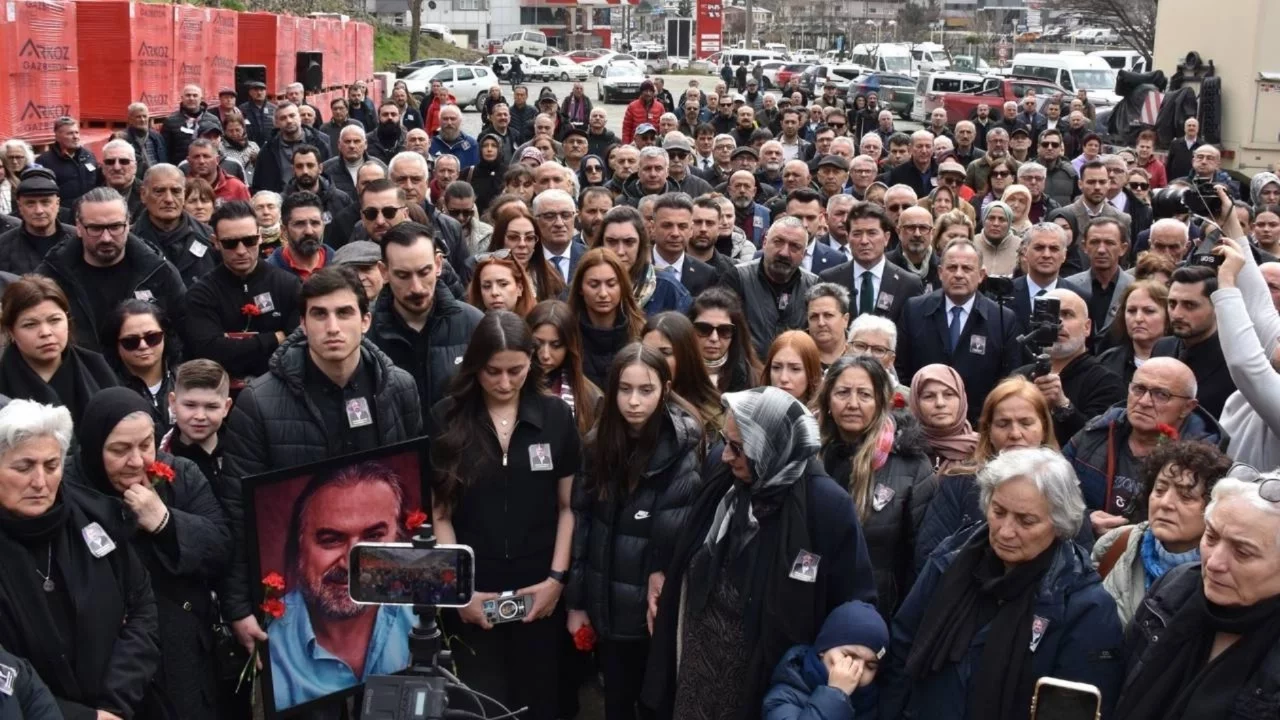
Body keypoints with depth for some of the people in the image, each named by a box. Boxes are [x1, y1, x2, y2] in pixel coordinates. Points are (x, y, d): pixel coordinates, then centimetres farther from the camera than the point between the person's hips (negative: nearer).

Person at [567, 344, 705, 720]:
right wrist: (576, 600, 3)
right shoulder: (597, 444, 0)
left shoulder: (683, 448, -15)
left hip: (661, 604, -4)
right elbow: (581, 523, 2)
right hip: (610, 604, 4)